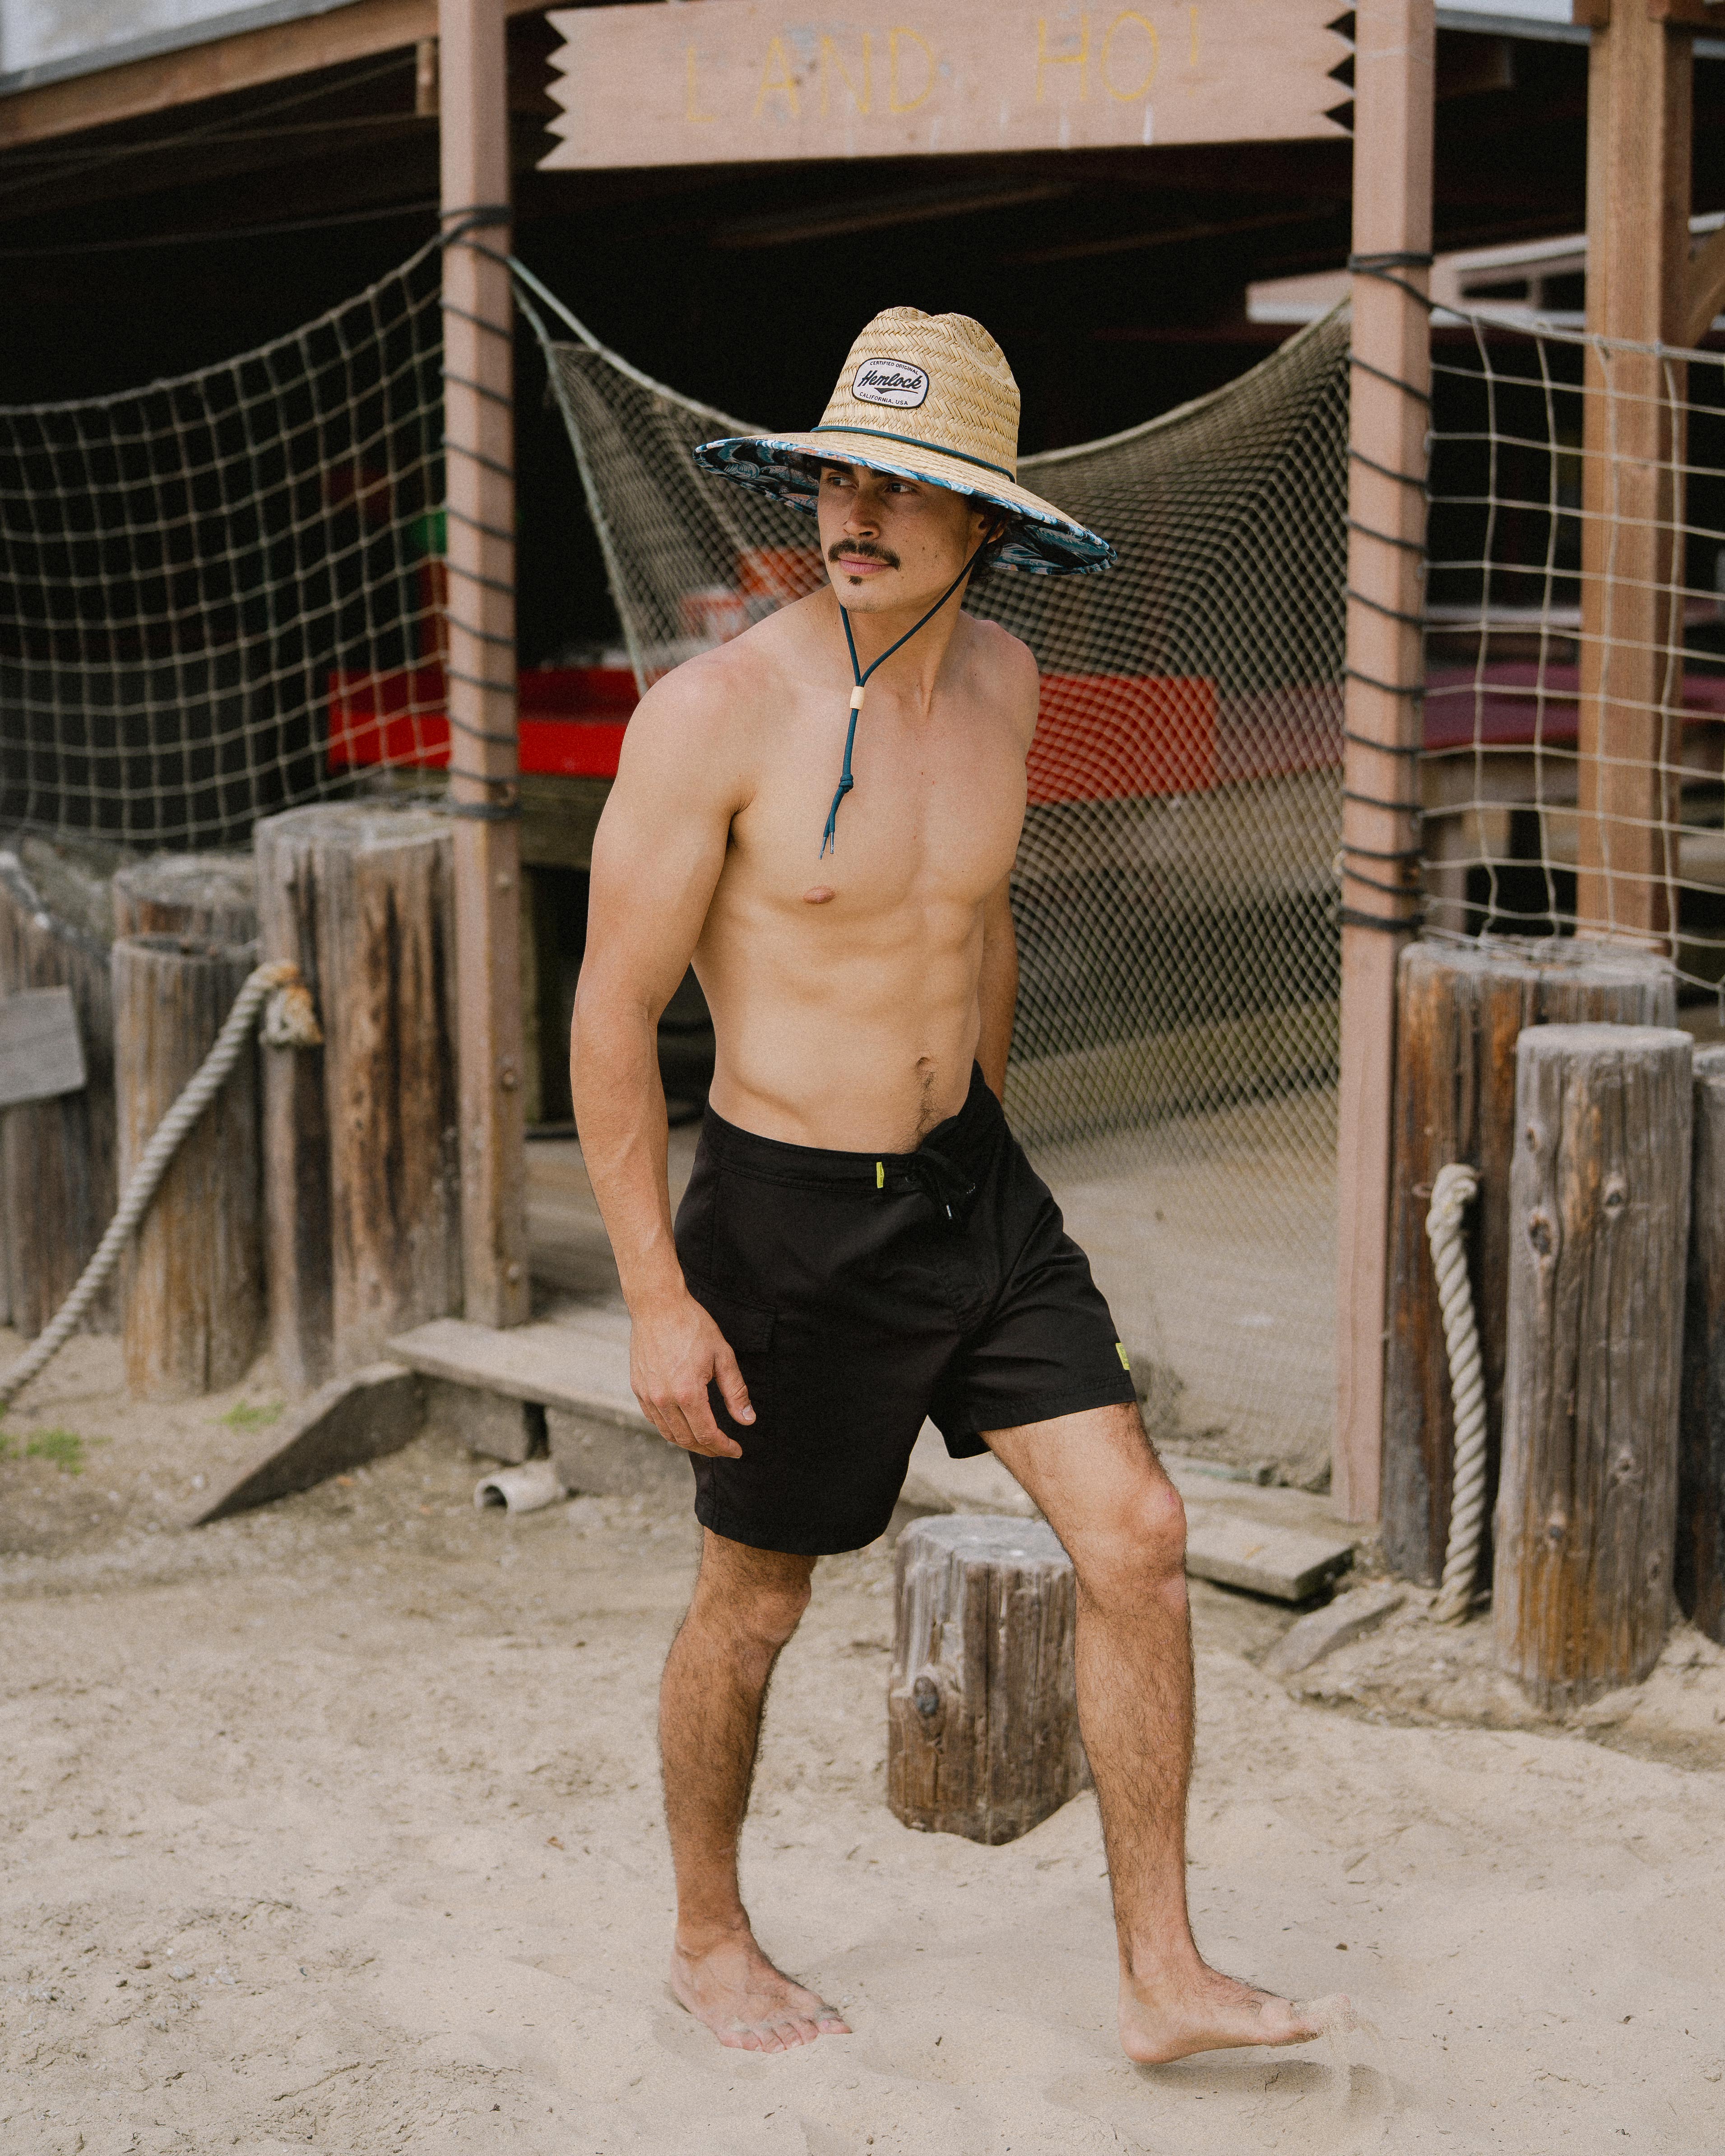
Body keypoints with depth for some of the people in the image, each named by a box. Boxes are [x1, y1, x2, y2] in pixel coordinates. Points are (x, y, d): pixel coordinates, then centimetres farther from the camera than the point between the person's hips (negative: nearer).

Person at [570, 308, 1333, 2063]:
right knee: (754, 1601, 10)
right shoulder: (716, 711, -18)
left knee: (1137, 1535, -2)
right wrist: (655, 1297, -16)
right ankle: (709, 1943, 35)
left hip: (977, 1191, 5)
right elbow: (611, 1012, -14)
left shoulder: (1000, 682, 1)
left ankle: (1160, 1978, 11)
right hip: (783, 1218, -5)